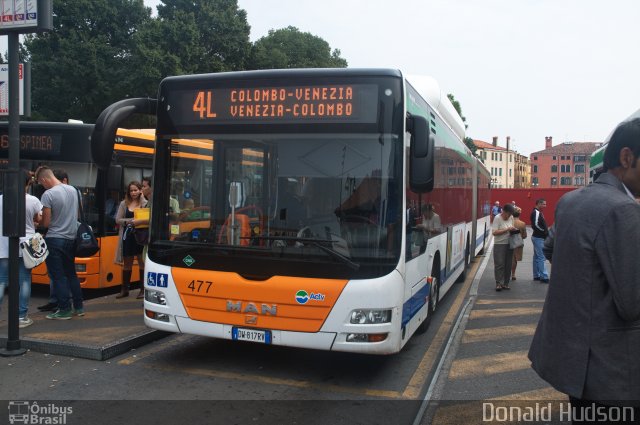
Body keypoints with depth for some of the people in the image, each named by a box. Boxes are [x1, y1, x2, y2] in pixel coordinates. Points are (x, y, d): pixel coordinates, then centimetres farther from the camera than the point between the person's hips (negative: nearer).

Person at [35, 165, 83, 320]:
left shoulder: (48, 194, -16)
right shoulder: (73, 190, 4)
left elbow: (46, 223, -14)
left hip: (55, 240, -7)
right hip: (71, 238, 7)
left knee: (58, 277, 2)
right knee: (71, 274, 16)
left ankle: (65, 310, 6)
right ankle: (78, 307, 20)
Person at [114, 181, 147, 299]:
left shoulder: (145, 203, -1)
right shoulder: (124, 204, 6)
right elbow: (118, 220, 2)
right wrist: (130, 221, -13)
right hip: (127, 236, 3)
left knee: (142, 262, 3)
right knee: (127, 264, 11)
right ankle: (124, 289, 19)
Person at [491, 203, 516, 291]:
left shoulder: (511, 218, 8)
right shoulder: (497, 218, -10)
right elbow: (494, 232, -18)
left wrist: (514, 230, 0)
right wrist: (507, 229, -19)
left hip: (509, 244, 6)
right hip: (499, 245, -6)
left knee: (508, 265, 6)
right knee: (499, 264, -6)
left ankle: (505, 283, 13)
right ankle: (499, 283, -1)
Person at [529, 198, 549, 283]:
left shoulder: (538, 212, 15)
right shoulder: (536, 212, -17)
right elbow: (536, 224, -28)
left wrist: (545, 231, 5)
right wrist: (544, 231, -16)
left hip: (537, 237, 11)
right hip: (539, 238, -11)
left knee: (537, 257, 14)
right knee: (541, 257, -9)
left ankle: (536, 275, 21)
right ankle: (544, 277, -7)